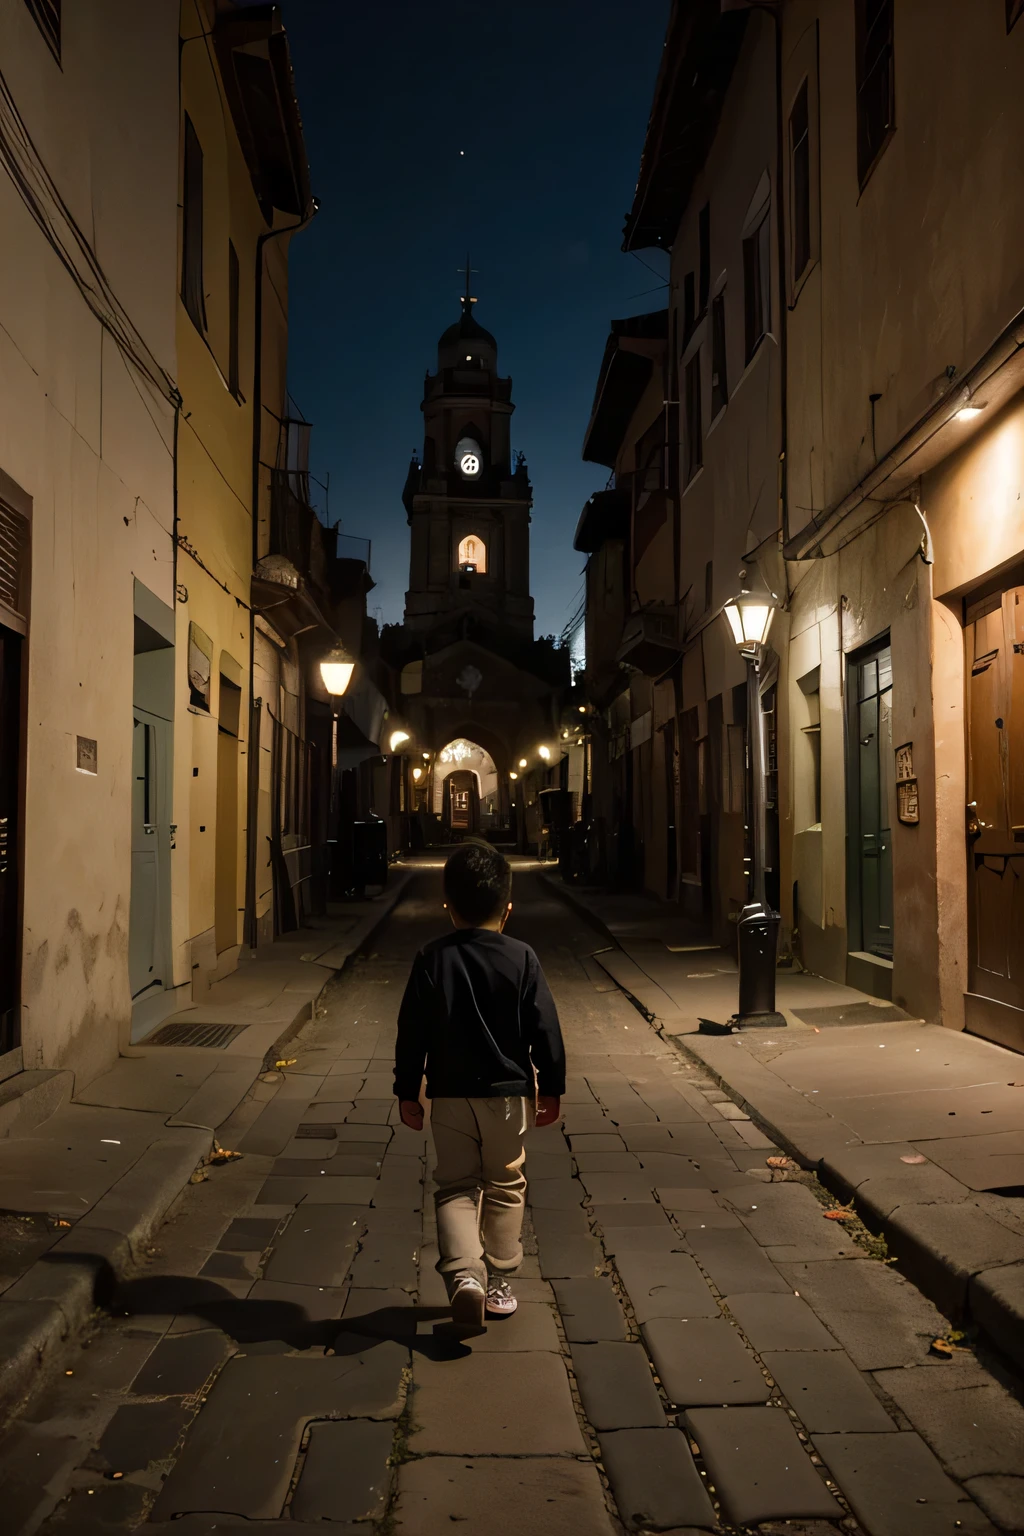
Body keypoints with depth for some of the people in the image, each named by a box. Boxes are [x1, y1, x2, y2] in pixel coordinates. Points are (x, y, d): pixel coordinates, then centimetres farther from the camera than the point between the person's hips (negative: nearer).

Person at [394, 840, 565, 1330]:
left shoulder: (431, 959, -6)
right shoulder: (522, 959, -7)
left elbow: (412, 1032, -3)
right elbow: (545, 1029, -4)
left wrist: (407, 1092, 7)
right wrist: (551, 1087, 7)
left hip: (449, 1095, 0)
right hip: (508, 1092, 0)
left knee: (455, 1187, 10)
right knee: (505, 1188, 15)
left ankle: (463, 1272, -10)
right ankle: (497, 1283, 22)